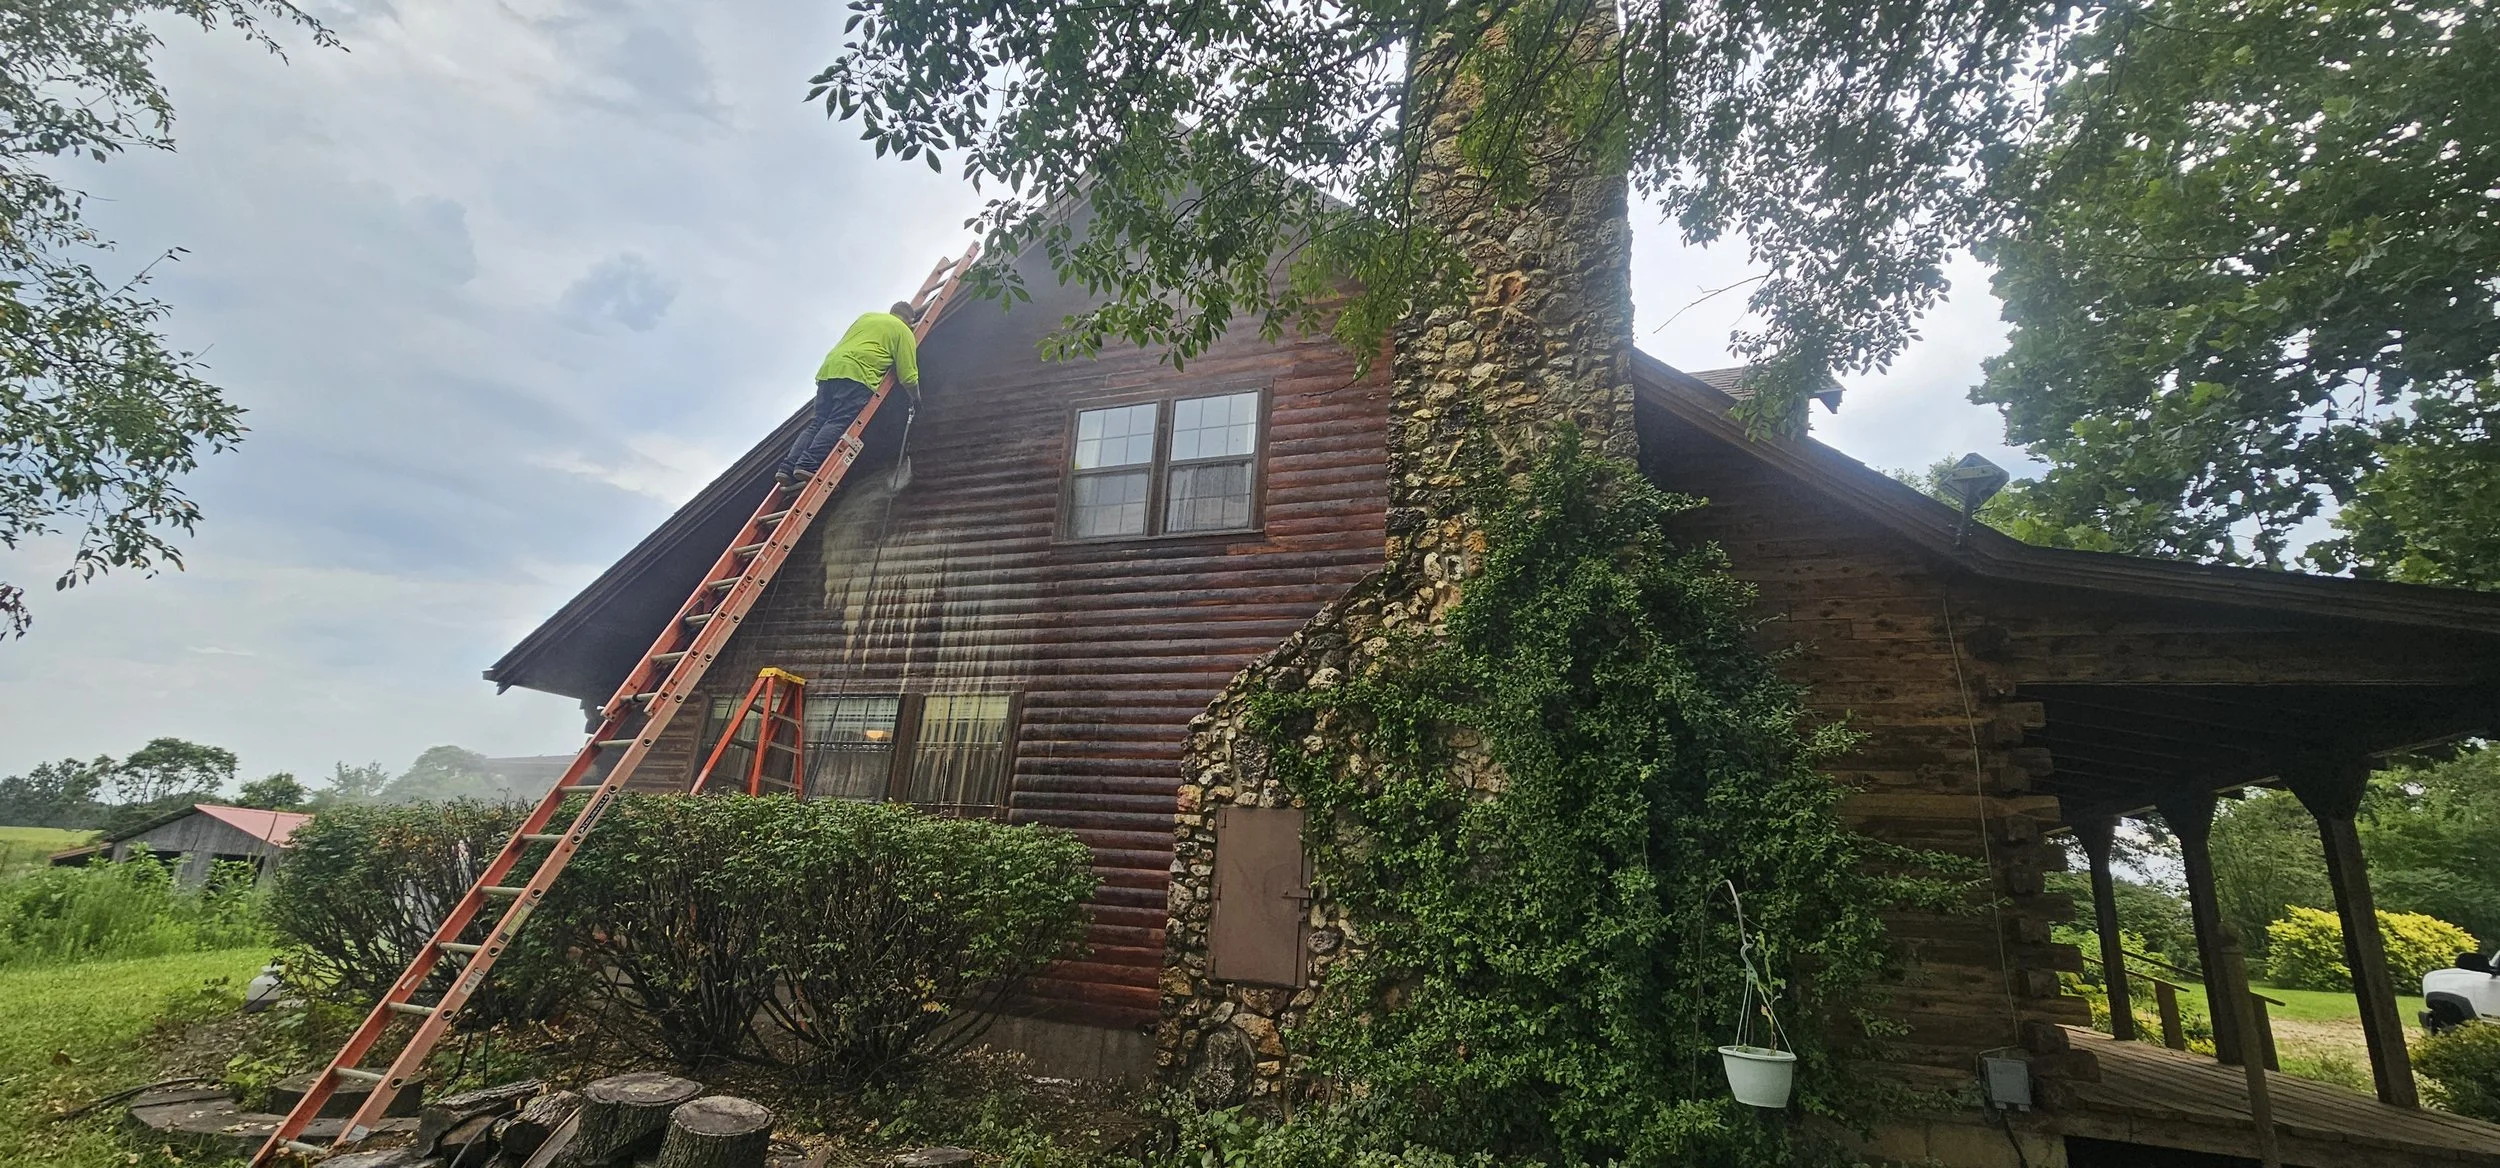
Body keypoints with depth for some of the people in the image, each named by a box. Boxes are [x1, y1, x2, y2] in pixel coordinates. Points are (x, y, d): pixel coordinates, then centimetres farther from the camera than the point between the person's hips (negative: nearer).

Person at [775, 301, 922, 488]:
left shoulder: (866, 316, 31)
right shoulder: (903, 331, 12)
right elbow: (908, 375, 7)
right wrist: (916, 398, 24)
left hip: (828, 369, 7)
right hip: (856, 374, -7)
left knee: (818, 422, 4)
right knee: (838, 423, -17)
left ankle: (787, 468, -8)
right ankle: (808, 465, -34)